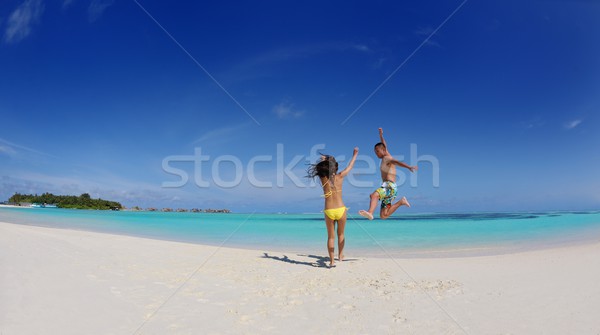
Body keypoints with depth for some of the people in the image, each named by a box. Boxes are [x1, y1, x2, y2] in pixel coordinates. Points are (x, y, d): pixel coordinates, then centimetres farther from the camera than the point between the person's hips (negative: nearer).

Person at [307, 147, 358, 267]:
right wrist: (355, 154, 28)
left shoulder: (322, 178, -2)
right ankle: (340, 255, 32)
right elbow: (350, 166, 14)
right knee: (341, 234, 20)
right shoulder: (340, 177, -3)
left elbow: (319, 167, 20)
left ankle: (332, 261, 10)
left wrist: (324, 160, 33)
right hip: (340, 210, 0)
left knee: (331, 237, 10)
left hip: (328, 211, 1)